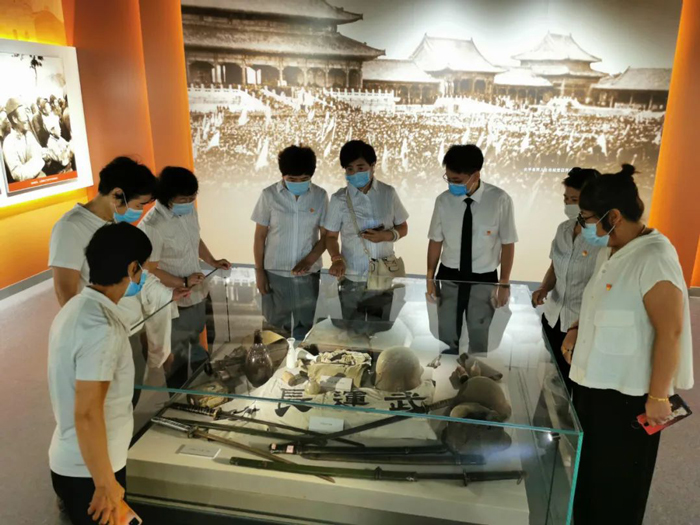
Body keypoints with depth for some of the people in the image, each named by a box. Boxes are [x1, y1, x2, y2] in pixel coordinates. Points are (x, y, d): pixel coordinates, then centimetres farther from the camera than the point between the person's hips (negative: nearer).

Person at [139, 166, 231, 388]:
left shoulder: (189, 210, -2)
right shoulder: (151, 226, -27)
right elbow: (150, 271, -23)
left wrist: (212, 261, 6)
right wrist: (184, 283, -24)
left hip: (197, 294, 8)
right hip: (174, 302, -8)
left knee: (195, 350, 28)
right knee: (178, 359, 12)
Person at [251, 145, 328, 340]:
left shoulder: (320, 196, -6)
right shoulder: (269, 195, -9)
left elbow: (326, 236, -2)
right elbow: (260, 236, -2)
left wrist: (310, 260, -18)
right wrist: (259, 270, -3)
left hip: (308, 273, 1)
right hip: (275, 272, -1)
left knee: (305, 327, 14)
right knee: (277, 326, 13)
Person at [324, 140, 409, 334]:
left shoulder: (388, 193, -2)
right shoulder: (339, 199, -7)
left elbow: (403, 228, 6)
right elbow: (331, 236, 0)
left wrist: (387, 235, -15)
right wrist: (337, 258, -20)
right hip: (352, 280, -1)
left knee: (382, 332, 15)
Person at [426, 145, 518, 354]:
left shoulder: (500, 200, -18)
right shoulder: (443, 200, -11)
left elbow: (507, 244, -8)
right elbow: (436, 241, -1)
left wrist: (504, 283, -4)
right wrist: (430, 277, 5)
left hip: (484, 280, -1)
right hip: (449, 278, 2)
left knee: (479, 340, 19)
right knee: (447, 338, 18)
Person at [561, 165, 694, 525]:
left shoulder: (653, 259, -22)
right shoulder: (609, 251, 5)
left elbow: (670, 332, -22)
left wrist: (658, 396, -19)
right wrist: (576, 330, 4)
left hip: (627, 392, -8)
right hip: (595, 380, 8)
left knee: (616, 478, 11)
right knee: (588, 467, 23)